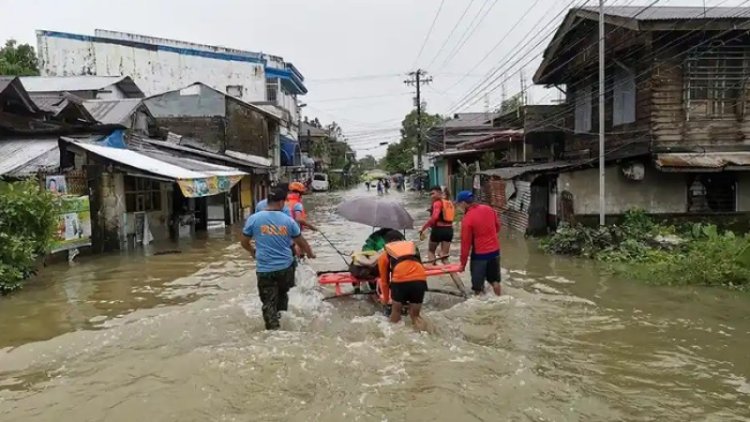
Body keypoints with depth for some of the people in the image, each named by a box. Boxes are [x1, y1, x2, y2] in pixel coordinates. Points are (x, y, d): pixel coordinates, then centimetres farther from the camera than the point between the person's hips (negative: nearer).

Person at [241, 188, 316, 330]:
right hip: (286, 267, 2)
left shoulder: (253, 219, -5)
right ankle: (278, 314, 40)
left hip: (265, 269, -2)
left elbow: (244, 242, 6)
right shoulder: (288, 220, -3)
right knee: (282, 293, 26)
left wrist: (252, 251, 28)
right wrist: (310, 254, 27)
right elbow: (301, 242, 7)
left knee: (268, 302, 5)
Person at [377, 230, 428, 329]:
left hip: (400, 281, -2)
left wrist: (385, 299, 47)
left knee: (396, 310, 24)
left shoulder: (385, 254, 26)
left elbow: (384, 280, 32)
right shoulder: (412, 245, 32)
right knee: (415, 314, 19)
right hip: (420, 280, 2)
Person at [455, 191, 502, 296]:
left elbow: (466, 243, -13)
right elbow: (497, 227, 12)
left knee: (478, 284, 7)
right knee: (495, 279, 20)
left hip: (480, 254, -6)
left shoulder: (467, 219, -18)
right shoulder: (489, 209, -1)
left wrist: (463, 263, -5)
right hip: (495, 250, 6)